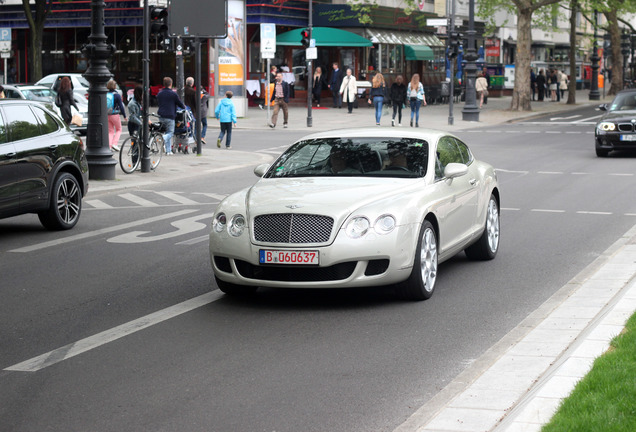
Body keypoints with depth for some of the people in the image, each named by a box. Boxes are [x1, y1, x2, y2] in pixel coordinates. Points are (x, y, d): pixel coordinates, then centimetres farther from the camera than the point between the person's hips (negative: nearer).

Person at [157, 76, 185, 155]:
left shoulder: (159, 93, 9)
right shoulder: (173, 94, -7)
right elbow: (180, 104, 3)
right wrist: (184, 107, 25)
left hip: (161, 117, 5)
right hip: (170, 116, -5)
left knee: (167, 132, 15)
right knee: (170, 133, 3)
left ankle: (168, 151, 11)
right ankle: (163, 138, -31)